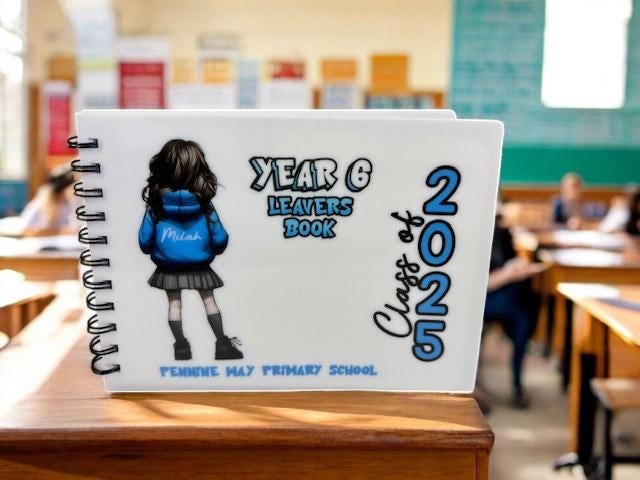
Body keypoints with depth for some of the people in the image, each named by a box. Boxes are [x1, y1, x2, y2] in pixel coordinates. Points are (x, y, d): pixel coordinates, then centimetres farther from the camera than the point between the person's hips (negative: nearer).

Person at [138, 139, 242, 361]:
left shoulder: (156, 204, -15)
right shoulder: (203, 204, -16)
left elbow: (145, 240, -9)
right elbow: (220, 238, -10)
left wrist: (151, 250, 14)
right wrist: (215, 249, 12)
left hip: (169, 268, 0)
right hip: (199, 266, 0)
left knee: (174, 304, 15)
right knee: (209, 301, 15)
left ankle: (181, 346, 20)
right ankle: (222, 343, 17)